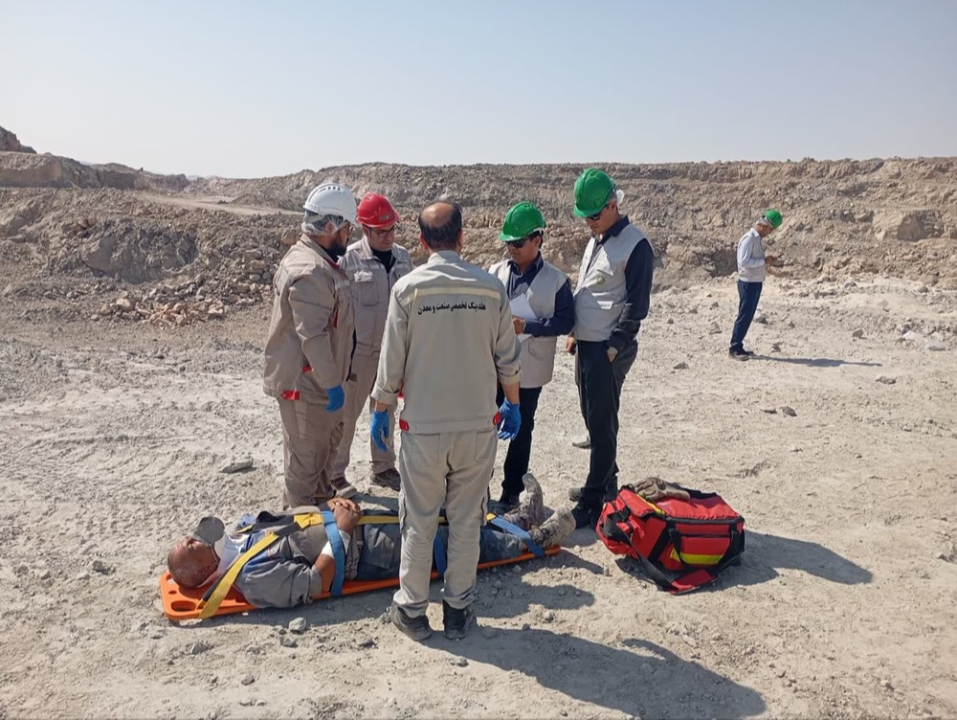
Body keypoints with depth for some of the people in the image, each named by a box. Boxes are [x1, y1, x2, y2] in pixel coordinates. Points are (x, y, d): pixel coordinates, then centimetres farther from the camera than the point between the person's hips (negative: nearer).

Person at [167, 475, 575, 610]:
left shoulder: (238, 530, 5)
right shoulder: (253, 579, -21)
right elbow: (315, 583, -25)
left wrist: (333, 505, -4)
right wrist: (341, 531, -21)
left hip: (357, 525, 8)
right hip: (371, 551, -8)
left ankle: (519, 518, 29)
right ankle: (534, 540, 18)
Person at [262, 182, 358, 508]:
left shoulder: (313, 260, 10)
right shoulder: (311, 272, -25)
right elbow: (313, 337, -29)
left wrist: (333, 379, 21)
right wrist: (332, 383, -22)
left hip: (315, 379, 11)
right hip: (306, 383, -11)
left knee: (323, 448, 26)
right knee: (305, 457, 6)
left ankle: (323, 500, 44)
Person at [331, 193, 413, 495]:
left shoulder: (403, 256, 4)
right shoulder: (349, 259, -12)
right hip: (360, 350, -5)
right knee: (347, 413, 4)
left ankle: (383, 467, 30)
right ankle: (335, 473, 16)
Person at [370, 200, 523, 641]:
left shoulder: (408, 288, -9)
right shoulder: (491, 288, -4)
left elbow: (391, 361, -6)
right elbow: (508, 360, 2)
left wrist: (381, 409, 9)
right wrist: (513, 405, 17)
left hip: (423, 426, -1)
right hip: (478, 425, 2)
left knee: (419, 523, 12)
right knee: (466, 521, 14)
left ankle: (412, 609, 25)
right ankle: (458, 609, 25)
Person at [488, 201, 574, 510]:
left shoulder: (556, 279, -7)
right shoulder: (496, 272, 2)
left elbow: (565, 321, -9)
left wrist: (527, 327, -19)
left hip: (529, 370, -2)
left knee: (521, 431, 12)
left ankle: (511, 491, 27)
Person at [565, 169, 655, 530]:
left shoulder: (636, 246, -13)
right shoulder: (595, 240, 15)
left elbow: (636, 305, -16)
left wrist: (613, 346, -17)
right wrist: (575, 333, 14)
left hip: (609, 350, -9)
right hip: (586, 346, 9)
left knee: (602, 425, -3)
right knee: (593, 419, 16)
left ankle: (594, 501, 5)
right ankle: (605, 485, 31)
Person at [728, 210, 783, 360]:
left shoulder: (759, 239, 14)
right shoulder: (748, 239, -16)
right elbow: (743, 262, -24)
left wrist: (768, 261, 4)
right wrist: (764, 261, -20)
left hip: (756, 282, 9)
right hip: (748, 282, -9)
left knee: (748, 316, 11)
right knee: (744, 315, -7)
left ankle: (738, 347, 16)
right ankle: (734, 349, -2)